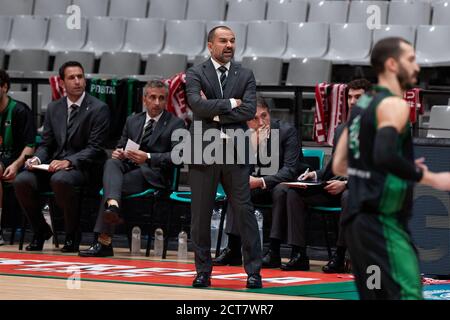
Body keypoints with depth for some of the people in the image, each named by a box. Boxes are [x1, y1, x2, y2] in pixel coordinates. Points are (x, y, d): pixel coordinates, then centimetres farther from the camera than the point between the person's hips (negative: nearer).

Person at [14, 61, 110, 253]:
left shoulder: (99, 109, -2)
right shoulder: (53, 108, 15)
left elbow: (95, 148, -9)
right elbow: (46, 144, 16)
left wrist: (68, 162, -23)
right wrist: (37, 159, -8)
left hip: (82, 167, -5)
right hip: (54, 165, 5)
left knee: (60, 179, -38)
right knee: (22, 181, -22)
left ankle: (72, 236, -18)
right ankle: (40, 231, -1)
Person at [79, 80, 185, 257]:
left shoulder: (175, 124, 5)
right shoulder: (133, 121, 22)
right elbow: (121, 146, 23)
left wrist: (147, 157, -20)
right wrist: (118, 152, -4)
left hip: (153, 175, -5)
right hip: (128, 168, 5)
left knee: (111, 183, -28)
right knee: (112, 162, -31)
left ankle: (104, 242, -35)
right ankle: (113, 206, -57)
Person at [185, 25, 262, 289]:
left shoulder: (245, 76, 8)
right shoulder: (196, 74, 3)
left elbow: (249, 110, -7)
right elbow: (198, 105, -14)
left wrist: (215, 113, -10)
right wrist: (230, 103, -11)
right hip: (203, 150, -1)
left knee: (244, 210, -1)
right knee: (201, 214, 4)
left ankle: (254, 271, 3)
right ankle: (203, 271, 14)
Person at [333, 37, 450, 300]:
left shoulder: (363, 105, 17)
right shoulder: (394, 104, -11)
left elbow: (340, 165, 21)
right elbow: (385, 156, -28)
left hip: (360, 219, 10)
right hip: (383, 223, -10)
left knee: (377, 296, 14)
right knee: (408, 294, -14)